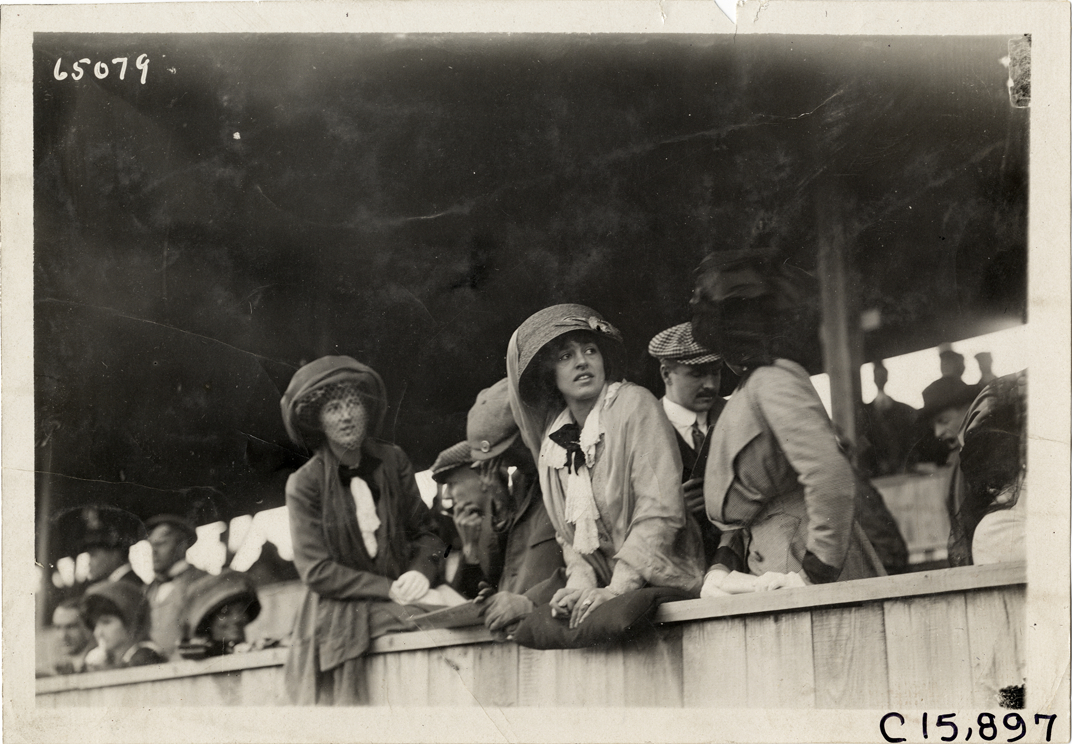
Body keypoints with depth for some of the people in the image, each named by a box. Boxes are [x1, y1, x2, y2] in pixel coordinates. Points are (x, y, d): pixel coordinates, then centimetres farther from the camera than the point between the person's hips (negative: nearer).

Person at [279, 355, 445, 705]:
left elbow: (425, 531, 11)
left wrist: (421, 571, -11)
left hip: (397, 608, 4)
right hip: (337, 617, -3)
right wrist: (390, 589, -15)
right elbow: (317, 571, -9)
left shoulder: (393, 461, 5)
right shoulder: (305, 483, -5)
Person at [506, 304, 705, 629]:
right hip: (607, 586, 5)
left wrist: (617, 589, -19)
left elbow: (660, 511, -14)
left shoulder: (634, 404, -8)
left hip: (663, 584, -5)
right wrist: (580, 582, -7)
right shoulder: (553, 439, 9)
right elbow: (570, 530, 12)